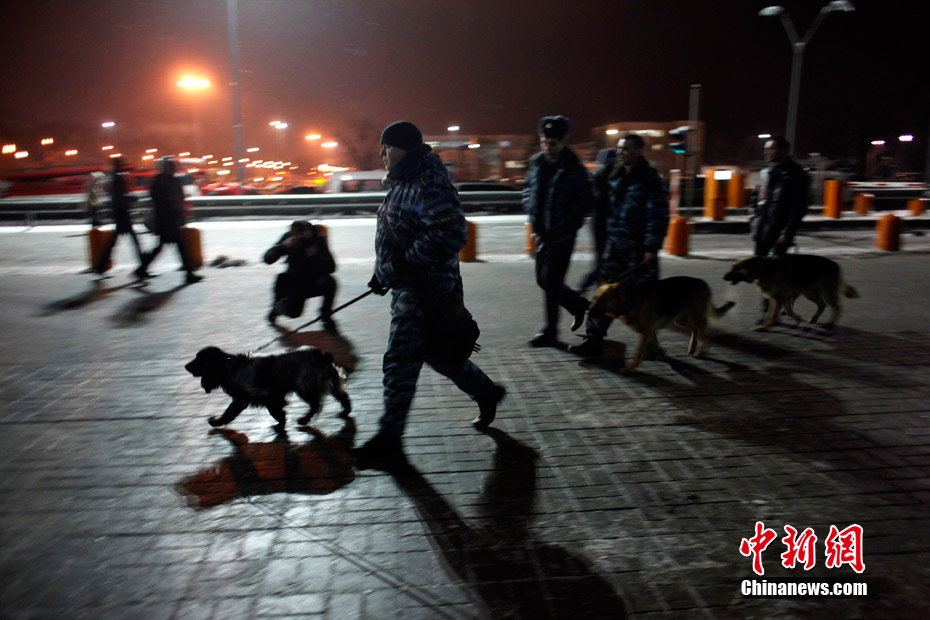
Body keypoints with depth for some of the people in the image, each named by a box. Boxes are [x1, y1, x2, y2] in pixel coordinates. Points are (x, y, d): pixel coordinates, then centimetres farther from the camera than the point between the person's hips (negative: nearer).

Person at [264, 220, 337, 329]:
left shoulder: (318, 240, -14)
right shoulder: (289, 238, -10)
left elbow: (331, 267, -20)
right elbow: (268, 258, -15)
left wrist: (315, 255, -35)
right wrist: (284, 246, -31)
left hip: (314, 281, 0)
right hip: (295, 282, 0)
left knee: (329, 281, -33)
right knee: (293, 312, -21)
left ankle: (326, 314, -9)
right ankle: (277, 306, 19)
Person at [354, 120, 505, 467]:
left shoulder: (430, 186, -18)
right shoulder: (403, 184, 15)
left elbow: (451, 234, -27)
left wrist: (407, 260, -24)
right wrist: (383, 272, 20)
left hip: (425, 288, -11)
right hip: (406, 285, 11)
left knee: (400, 360, -5)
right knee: (434, 353, 20)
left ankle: (389, 439, 6)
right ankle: (486, 393, 38)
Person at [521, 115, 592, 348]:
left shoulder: (574, 169, -11)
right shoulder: (537, 163, 6)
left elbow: (584, 201, -8)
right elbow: (528, 188, 19)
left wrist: (569, 224, -13)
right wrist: (532, 212, 5)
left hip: (562, 236, -7)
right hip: (542, 233, 7)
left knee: (550, 281, -6)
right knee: (543, 280, 14)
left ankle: (550, 332, 8)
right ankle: (579, 305, 36)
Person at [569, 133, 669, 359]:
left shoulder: (650, 179, -9)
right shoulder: (615, 175, 10)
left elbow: (659, 216, -13)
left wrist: (652, 247, -18)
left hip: (639, 247, -6)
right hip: (615, 243, 6)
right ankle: (594, 341, 5)